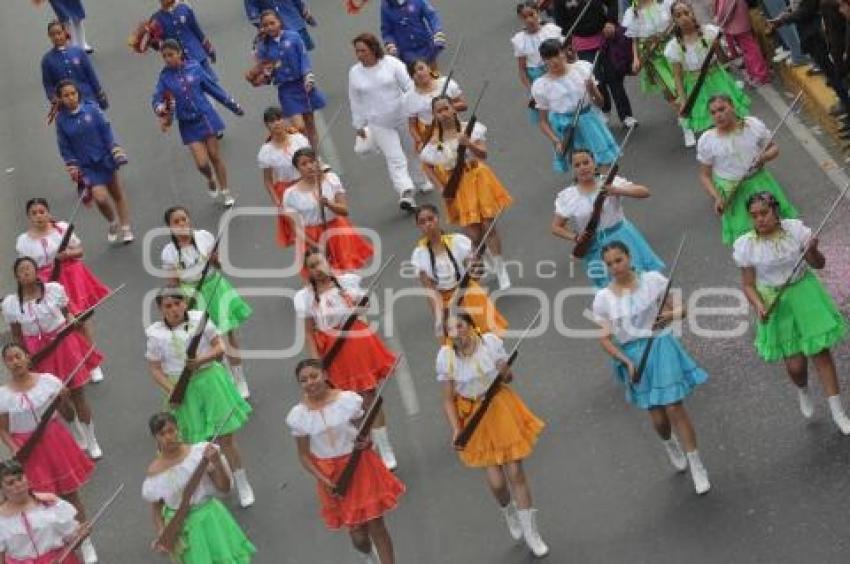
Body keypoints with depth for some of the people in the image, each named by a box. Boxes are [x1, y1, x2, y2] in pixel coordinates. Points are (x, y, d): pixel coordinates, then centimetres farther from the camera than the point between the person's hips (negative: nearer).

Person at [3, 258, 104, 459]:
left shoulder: (55, 289, -13)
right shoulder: (10, 303, -10)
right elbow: (16, 336, 1)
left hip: (64, 344, -1)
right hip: (38, 352, 1)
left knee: (78, 395, 5)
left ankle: (92, 442, 23)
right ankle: (79, 437, 40)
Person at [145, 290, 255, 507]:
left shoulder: (199, 320, -7)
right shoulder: (156, 334, -8)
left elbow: (220, 348, -3)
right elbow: (155, 368, -2)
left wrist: (202, 360, -21)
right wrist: (170, 390, -16)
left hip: (209, 380, 0)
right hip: (182, 390, 0)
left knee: (226, 436, 4)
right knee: (194, 442, 3)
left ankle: (242, 483, 21)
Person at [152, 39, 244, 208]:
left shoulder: (194, 68, -5)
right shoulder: (165, 77, -5)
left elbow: (213, 88, 4)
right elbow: (157, 99, -8)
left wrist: (234, 106, 11)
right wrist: (161, 109, -33)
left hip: (206, 117, 0)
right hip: (188, 124, 0)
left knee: (214, 155, 8)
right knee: (201, 163, -7)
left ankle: (225, 192, 26)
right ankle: (210, 182, 28)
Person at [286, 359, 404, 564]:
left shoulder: (349, 399, -12)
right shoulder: (298, 416, -10)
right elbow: (304, 456, -4)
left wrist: (366, 442, -21)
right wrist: (325, 481, -14)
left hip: (359, 467, -1)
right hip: (332, 476, 1)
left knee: (376, 525, 4)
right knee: (357, 532, 10)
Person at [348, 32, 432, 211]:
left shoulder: (391, 63, -11)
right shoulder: (354, 73, -4)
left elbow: (409, 86, -7)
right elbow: (355, 101, 6)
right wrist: (359, 125, 11)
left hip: (403, 117, 0)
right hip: (379, 125, 0)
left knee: (413, 150, 20)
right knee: (395, 159, -12)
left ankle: (422, 182, 42)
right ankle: (406, 193, -22)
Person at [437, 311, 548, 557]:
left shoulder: (491, 342, -15)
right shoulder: (445, 356, -17)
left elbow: (507, 376, 1)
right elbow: (448, 399, -9)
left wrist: (505, 374, -23)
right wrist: (456, 430, -20)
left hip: (501, 409, 0)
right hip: (473, 417, 0)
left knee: (515, 472, 4)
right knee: (496, 481, 0)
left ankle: (531, 532, 21)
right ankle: (509, 512, 37)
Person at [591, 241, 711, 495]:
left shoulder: (653, 280, -5)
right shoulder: (603, 298, -3)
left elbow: (681, 308, -1)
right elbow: (605, 338, -3)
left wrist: (669, 315, -23)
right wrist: (627, 361, -16)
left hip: (661, 347, -2)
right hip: (633, 355, 2)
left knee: (674, 408, -7)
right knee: (658, 418, 6)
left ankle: (696, 465, 7)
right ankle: (669, 443, 42)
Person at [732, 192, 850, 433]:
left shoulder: (795, 229, -13)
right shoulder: (747, 245, -14)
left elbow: (819, 264, -4)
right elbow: (748, 285, -6)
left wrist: (812, 251, -25)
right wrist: (759, 306, -23)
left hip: (805, 295, 0)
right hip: (776, 304, 0)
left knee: (820, 352, 2)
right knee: (795, 364, 2)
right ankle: (803, 391, 40)